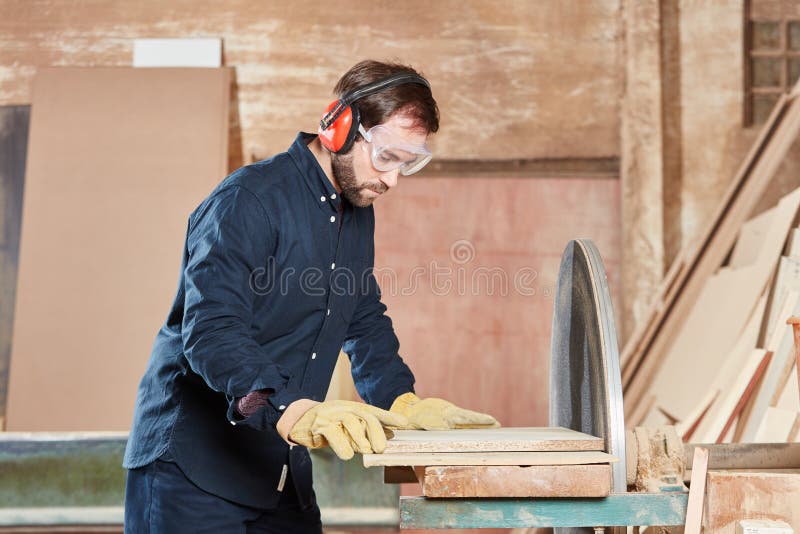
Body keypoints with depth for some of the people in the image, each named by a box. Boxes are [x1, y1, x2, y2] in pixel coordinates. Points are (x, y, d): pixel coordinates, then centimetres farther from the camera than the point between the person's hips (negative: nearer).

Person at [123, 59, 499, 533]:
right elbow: (211, 331, -28)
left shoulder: (358, 214, 12)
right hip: (193, 464, -8)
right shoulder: (248, 200, -17)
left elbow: (366, 323, 20)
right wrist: (293, 411, -43)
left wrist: (403, 401, 3)